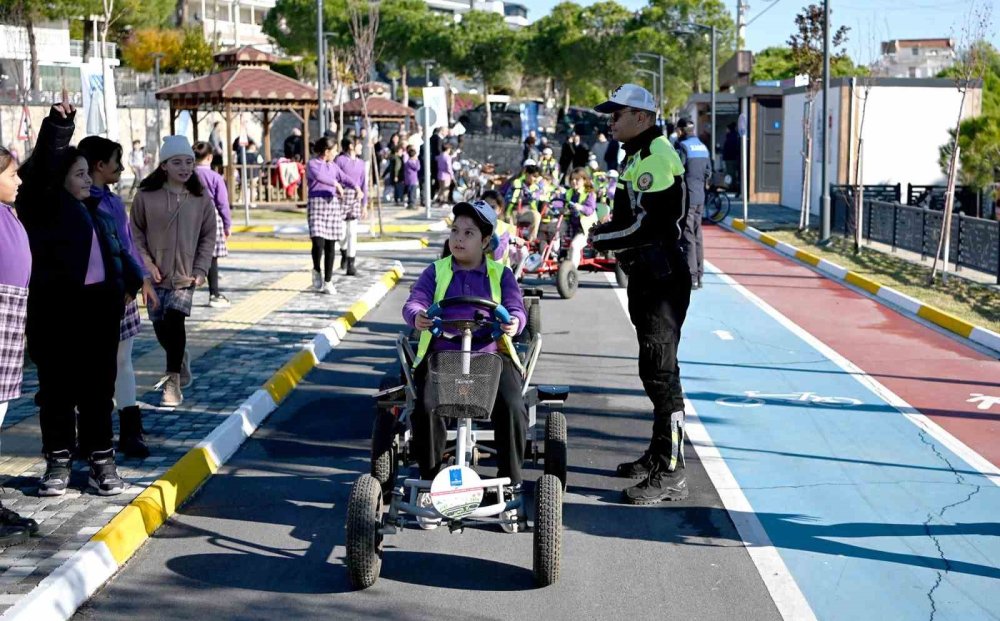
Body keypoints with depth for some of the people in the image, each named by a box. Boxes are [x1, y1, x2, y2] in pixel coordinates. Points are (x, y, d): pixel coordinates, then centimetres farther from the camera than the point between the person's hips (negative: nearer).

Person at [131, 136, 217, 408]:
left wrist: (201, 270, -2)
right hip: (156, 273, 1)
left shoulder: (201, 199, 0)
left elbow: (208, 236, 6)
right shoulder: (146, 196, -3)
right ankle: (180, 362, 38)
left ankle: (173, 382, -9)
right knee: (161, 327, 8)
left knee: (175, 319, -17)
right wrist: (146, 263, -6)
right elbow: (136, 232, 4)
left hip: (185, 273, -1)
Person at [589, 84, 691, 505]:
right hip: (647, 276, 11)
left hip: (662, 279, -11)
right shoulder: (638, 155, 18)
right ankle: (659, 455, 31)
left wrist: (601, 238, -13)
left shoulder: (657, 156, -16)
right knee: (655, 369, 18)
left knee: (660, 371, -8)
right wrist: (604, 231, 5)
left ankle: (670, 474, -4)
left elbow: (649, 223, -24)